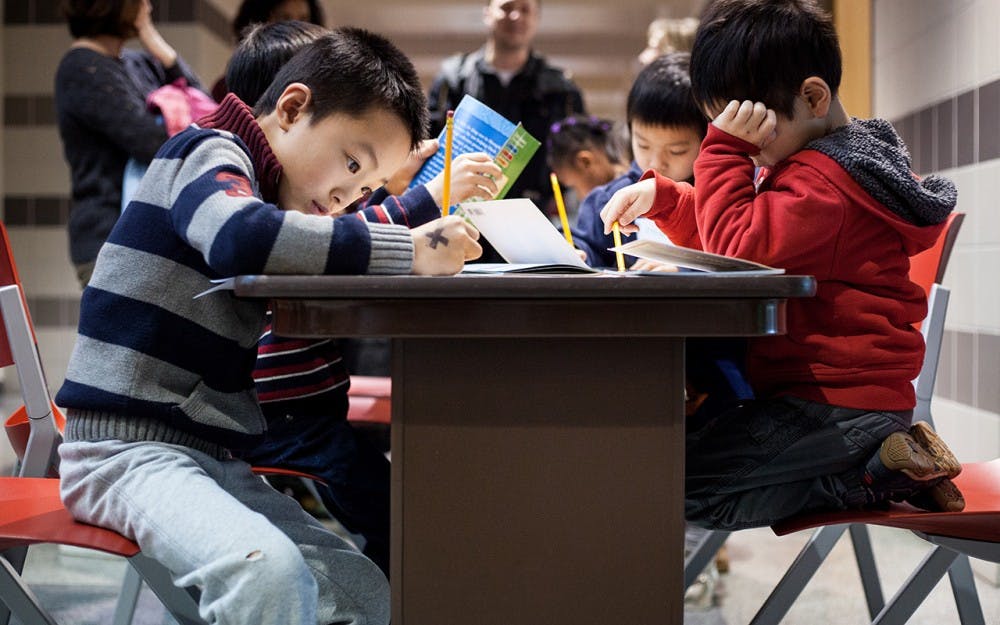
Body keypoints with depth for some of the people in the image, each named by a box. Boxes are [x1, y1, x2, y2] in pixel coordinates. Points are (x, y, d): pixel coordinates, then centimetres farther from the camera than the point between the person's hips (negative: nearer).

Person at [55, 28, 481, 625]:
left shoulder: (260, 185, 20)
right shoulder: (210, 152, -8)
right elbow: (238, 236, -31)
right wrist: (411, 250, -29)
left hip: (212, 459, 9)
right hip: (126, 445, -9)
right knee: (267, 569, -33)